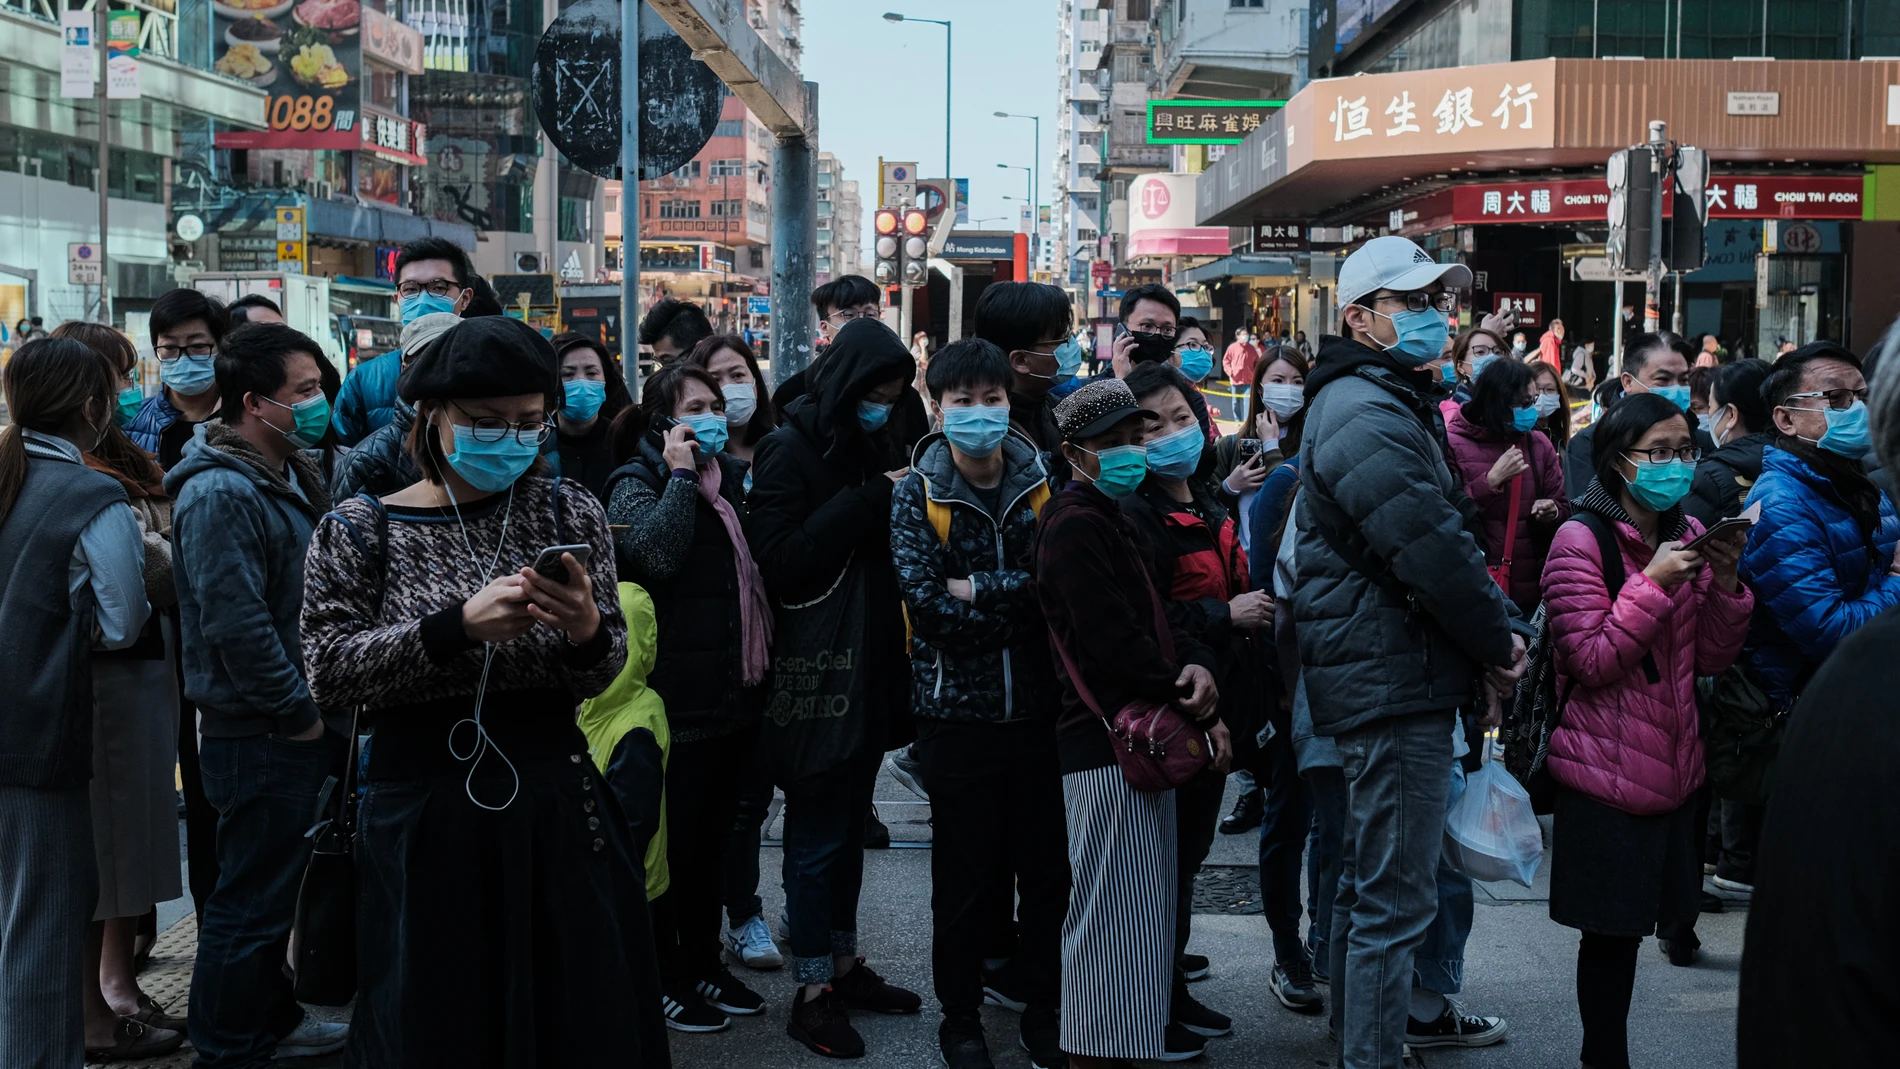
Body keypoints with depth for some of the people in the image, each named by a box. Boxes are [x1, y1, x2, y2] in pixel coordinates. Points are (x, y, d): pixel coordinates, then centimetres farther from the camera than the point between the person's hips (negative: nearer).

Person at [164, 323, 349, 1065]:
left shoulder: (292, 476, 13)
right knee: (251, 899, -1)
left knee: (274, 886, 21)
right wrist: (301, 715, -17)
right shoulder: (221, 495, -19)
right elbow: (237, 626, -24)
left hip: (301, 731, 10)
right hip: (260, 736, -10)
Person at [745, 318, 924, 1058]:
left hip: (872, 670, 7)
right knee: (818, 836, 0)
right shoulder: (790, 452, -10)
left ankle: (843, 965, 27)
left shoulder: (877, 449, 12)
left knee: (850, 828, 15)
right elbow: (782, 560, -21)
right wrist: (868, 502, -23)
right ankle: (813, 992, 8)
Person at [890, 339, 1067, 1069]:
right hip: (959, 709, -2)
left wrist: (980, 589, -19)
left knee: (1048, 869, 10)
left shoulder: (1043, 482, 2)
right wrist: (1024, 603, -16)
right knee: (965, 875, 8)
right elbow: (927, 604, -15)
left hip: (1039, 705, 2)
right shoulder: (917, 493, -3)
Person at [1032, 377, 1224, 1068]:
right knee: (1112, 910, -6)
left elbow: (1156, 619, 16)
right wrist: (1188, 702, -12)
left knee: (1143, 905, 17)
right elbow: (1111, 642, -21)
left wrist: (1196, 665, -6)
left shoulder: (1113, 519, 19)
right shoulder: (1076, 524, -13)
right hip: (1106, 742, -10)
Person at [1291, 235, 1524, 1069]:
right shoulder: (1366, 414, -17)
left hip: (1384, 677, 11)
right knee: (1396, 898, -7)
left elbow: (1447, 529, 17)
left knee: (1367, 882, 19)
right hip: (1396, 678, -11)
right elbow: (1431, 549, -22)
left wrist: (1492, 635, 6)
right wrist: (1498, 642, -9)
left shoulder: (1394, 402, 18)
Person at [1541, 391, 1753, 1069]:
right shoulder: (1582, 540, -11)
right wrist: (1655, 582, -21)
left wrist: (1725, 578, -7)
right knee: (1612, 930, 0)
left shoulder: (1687, 533, 10)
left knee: (1628, 924, 12)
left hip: (1672, 765, 6)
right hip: (1606, 769, -6)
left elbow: (1712, 658, 8)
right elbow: (1591, 662, -16)